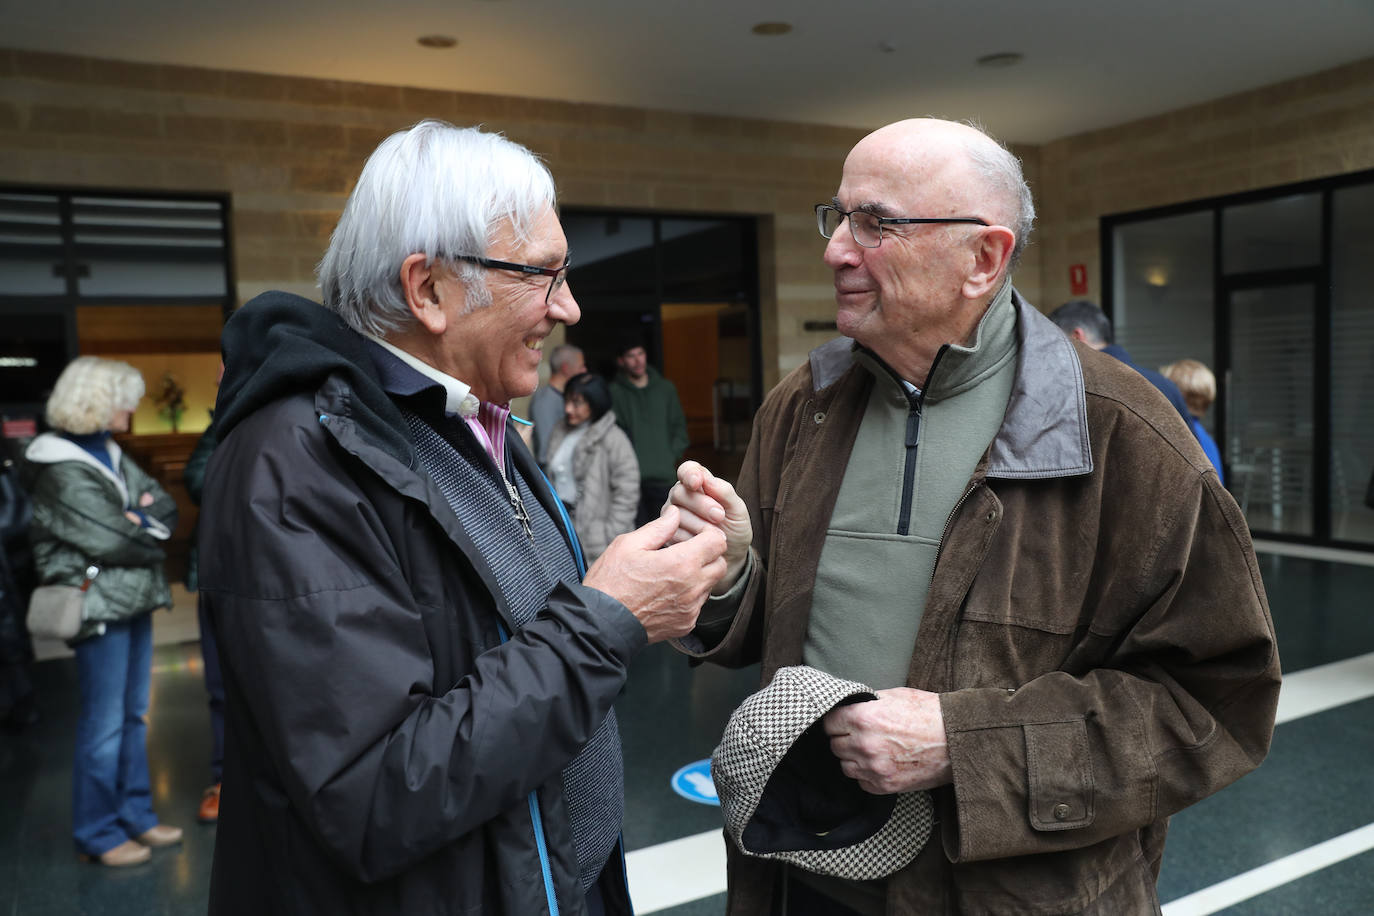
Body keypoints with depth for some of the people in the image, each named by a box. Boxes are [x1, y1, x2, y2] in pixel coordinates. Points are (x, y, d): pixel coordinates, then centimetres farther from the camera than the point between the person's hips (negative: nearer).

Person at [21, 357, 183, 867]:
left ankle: (136, 816, 26)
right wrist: (150, 535, -2)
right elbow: (109, 541, -18)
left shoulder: (110, 455, 12)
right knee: (104, 723, 0)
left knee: (133, 715, 15)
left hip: (133, 600, 8)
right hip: (99, 606, -8)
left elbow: (165, 507, 9)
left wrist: (140, 520, -10)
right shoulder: (62, 470, -13)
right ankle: (97, 835, 14)